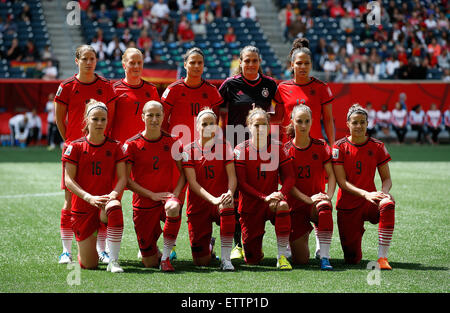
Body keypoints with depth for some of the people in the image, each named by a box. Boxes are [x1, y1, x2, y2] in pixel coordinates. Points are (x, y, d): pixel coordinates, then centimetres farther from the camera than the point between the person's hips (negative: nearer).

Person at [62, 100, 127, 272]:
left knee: (115, 207, -41)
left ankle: (113, 261, -34)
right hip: (82, 207, 0)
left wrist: (114, 194, -23)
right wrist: (89, 197, -22)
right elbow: (68, 180, -6)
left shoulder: (115, 146, 5)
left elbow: (122, 177, -1)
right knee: (89, 265, -4)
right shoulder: (75, 146, 0)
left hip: (106, 202, 0)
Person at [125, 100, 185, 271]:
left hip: (167, 196, 1)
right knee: (150, 263, -2)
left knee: (173, 208, -40)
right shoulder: (132, 144, -3)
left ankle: (166, 257, -22)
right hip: (143, 203, -1)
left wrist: (174, 194, -12)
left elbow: (183, 173, 7)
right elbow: (127, 180, -4)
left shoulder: (172, 142, 3)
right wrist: (153, 195, -13)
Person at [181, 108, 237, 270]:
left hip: (221, 201, 0)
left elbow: (232, 176, -6)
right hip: (198, 205, 0)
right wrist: (213, 199, -28)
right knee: (201, 261, -5)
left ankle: (225, 259, -28)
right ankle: (209, 245, 35)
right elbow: (192, 182, -12)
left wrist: (229, 193, -29)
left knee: (227, 207, -40)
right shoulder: (189, 150, -3)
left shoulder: (225, 146, 1)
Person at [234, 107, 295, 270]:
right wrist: (264, 198, -23)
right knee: (252, 260, -1)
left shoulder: (277, 147, 0)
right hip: (249, 206, -1)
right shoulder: (241, 150, -7)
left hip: (272, 203, 1)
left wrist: (280, 193, -24)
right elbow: (241, 183, -11)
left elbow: (289, 177, -3)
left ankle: (282, 257, -29)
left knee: (283, 206, -38)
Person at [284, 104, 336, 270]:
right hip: (295, 205, 0)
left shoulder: (320, 146, 2)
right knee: (300, 260, -7)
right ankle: (304, 235, 30)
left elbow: (331, 174, 0)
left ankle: (324, 257, -33)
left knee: (325, 206, -40)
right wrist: (308, 199, -21)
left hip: (316, 202, 0)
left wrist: (328, 196, -20)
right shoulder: (286, 149, -3)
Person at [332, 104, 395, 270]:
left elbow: (387, 179, 3)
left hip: (370, 203, 1)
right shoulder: (340, 147, -4)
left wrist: (383, 192, -21)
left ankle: (382, 257, -31)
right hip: (347, 205, -1)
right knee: (352, 260, -3)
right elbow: (342, 182, -11)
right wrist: (366, 194, -26)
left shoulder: (377, 147, 1)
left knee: (388, 203, -37)